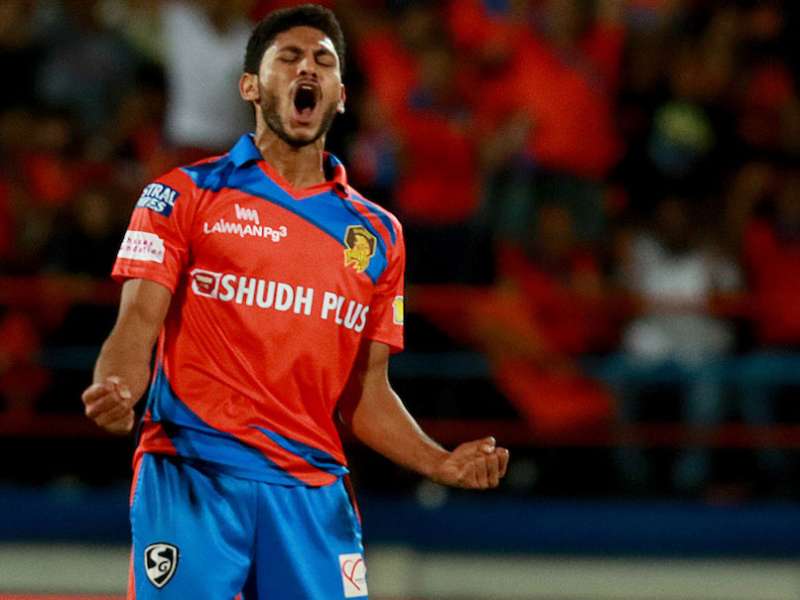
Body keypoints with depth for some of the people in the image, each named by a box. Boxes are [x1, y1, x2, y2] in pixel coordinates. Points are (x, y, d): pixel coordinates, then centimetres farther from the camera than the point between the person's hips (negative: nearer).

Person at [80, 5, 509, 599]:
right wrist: (114, 394, -22)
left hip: (314, 496, 3)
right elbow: (136, 330, -1)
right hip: (191, 481, -3)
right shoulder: (185, 195, 6)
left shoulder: (378, 234, 16)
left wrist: (442, 463, 2)